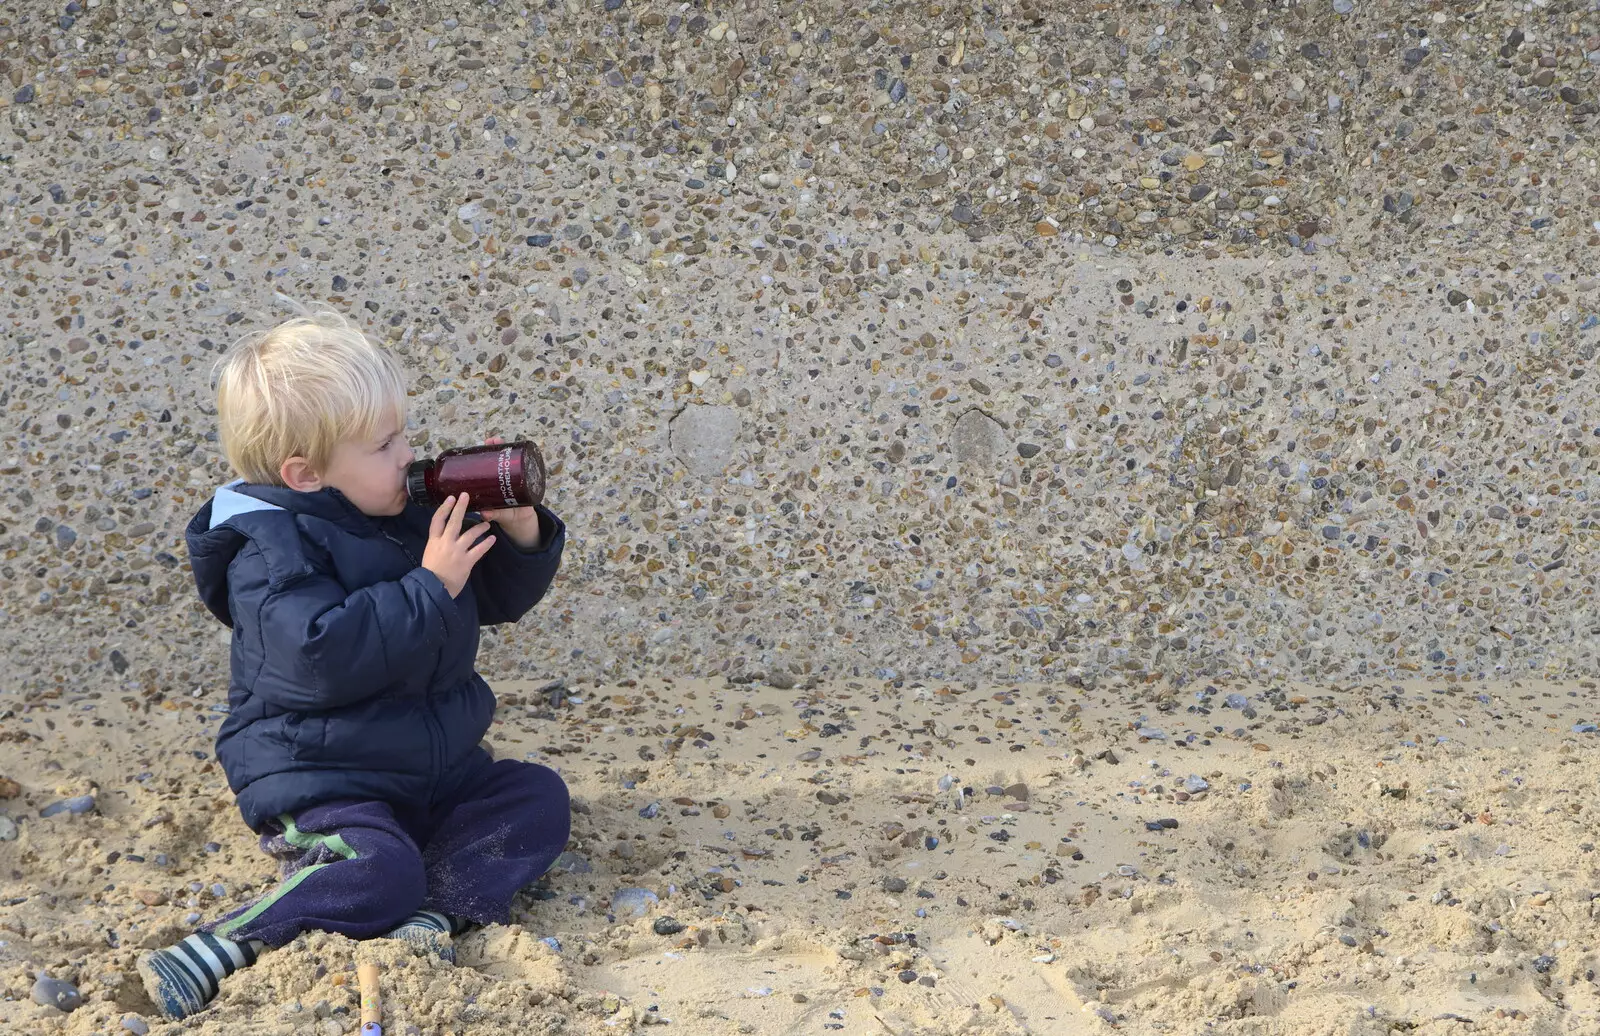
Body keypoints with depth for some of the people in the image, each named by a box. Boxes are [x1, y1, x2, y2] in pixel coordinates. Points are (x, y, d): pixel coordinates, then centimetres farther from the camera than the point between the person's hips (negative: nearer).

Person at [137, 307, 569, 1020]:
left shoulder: (410, 517, 8)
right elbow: (322, 657, -32)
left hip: (435, 768, 8)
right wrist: (429, 586, -28)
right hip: (318, 783, -8)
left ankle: (432, 916, -24)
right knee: (380, 870, -31)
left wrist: (520, 532, -4)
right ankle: (219, 953, -25)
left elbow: (497, 600, 18)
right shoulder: (272, 550, -16)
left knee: (539, 798, -5)